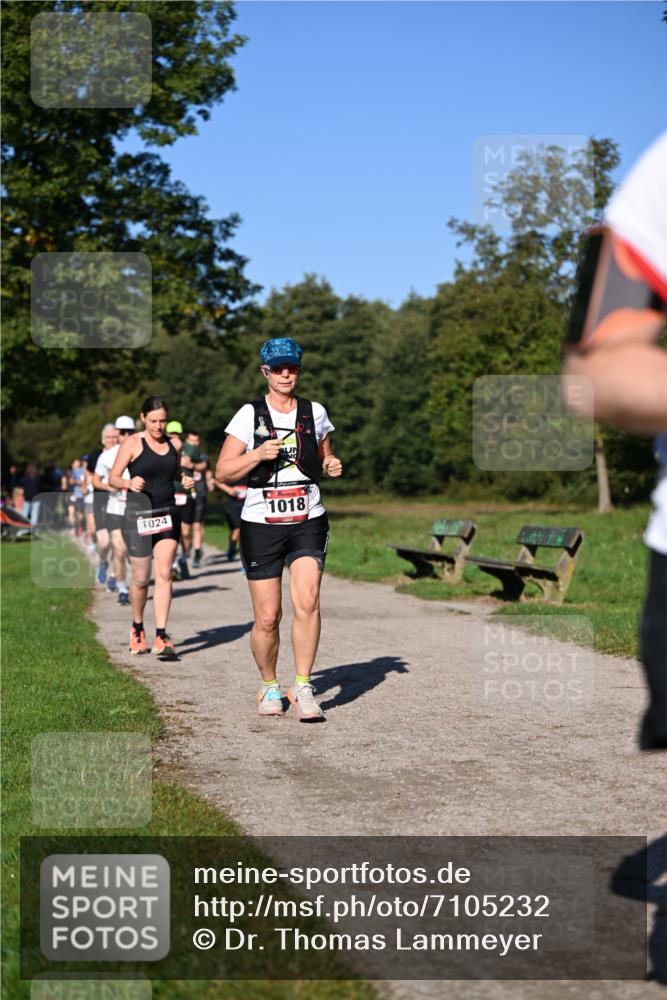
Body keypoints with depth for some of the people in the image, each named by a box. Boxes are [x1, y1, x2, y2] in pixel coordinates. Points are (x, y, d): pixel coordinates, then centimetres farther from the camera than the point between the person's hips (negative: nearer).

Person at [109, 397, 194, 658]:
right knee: (141, 578, 5)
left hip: (168, 515, 3)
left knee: (164, 574, -8)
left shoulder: (173, 444, 8)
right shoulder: (132, 443, -5)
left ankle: (161, 637, -10)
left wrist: (185, 479, 3)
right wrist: (130, 483, -27)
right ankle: (137, 629, 29)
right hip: (138, 516, -3)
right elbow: (113, 478, -6)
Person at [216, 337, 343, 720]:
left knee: (307, 601, -19)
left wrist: (332, 466, 1)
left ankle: (303, 687, -9)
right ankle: (269, 687, 22)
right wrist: (258, 454, -15)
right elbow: (223, 472, 0)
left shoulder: (315, 413, 9)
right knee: (267, 617, 0)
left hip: (308, 521, 1)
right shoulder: (249, 415, 2)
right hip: (261, 525, -1)